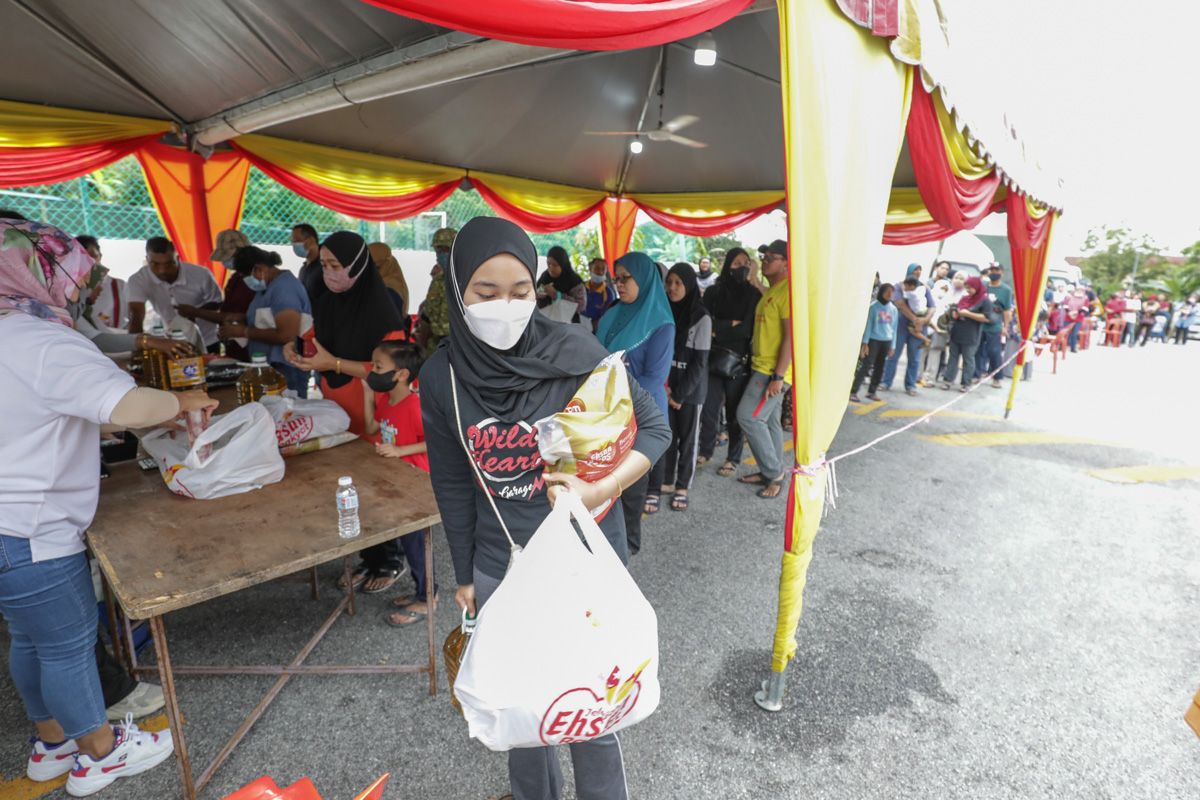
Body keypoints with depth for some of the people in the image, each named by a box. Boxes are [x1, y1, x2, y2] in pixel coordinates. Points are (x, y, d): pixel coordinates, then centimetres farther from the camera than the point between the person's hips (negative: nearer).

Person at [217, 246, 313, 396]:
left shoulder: (284, 288, -18)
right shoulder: (268, 286, 12)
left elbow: (286, 336, -26)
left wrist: (243, 331, -18)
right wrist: (241, 318, 7)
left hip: (286, 371, -10)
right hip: (268, 367, 10)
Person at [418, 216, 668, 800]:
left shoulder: (574, 351, -17)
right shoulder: (441, 378, -7)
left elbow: (653, 428, -8)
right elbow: (453, 486, 3)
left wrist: (599, 491, -24)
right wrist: (464, 576, 12)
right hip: (499, 569, 3)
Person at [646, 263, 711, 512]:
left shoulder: (701, 318, -9)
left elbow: (700, 362, -10)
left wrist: (680, 393, -11)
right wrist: (663, 385, -6)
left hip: (690, 388, -3)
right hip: (665, 385, 3)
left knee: (687, 437, 6)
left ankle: (682, 487, 17)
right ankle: (665, 482, 17)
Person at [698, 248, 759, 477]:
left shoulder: (754, 295, -1)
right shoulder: (713, 292, 6)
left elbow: (748, 329, -11)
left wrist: (718, 330, -10)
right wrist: (732, 325, -10)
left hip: (739, 362, -2)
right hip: (714, 360, 2)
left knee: (734, 412, 5)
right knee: (709, 409, 4)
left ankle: (733, 459, 20)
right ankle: (705, 451, 26)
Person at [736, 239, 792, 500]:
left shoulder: (788, 290, -15)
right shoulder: (771, 290, 16)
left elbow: (791, 336, -20)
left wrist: (778, 376, -23)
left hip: (774, 371, -9)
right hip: (762, 367, 9)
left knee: (748, 416, -10)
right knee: (769, 421, 13)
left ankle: (774, 472, 4)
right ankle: (771, 473, 23)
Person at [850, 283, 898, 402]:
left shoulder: (893, 309, 9)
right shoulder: (873, 307, -4)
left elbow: (894, 328, 11)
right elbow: (868, 325, -5)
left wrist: (893, 345, 7)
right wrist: (865, 343, -10)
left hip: (886, 341, 5)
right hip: (874, 340, -5)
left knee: (879, 368, 8)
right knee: (865, 366, -12)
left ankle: (871, 392, 17)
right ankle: (853, 392, -13)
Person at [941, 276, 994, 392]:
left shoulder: (985, 301, -7)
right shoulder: (964, 298, 12)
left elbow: (987, 318, -15)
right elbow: (955, 310, 24)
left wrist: (968, 314, -18)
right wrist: (954, 313, -1)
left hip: (970, 337, -6)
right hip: (956, 334, 6)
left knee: (968, 359, 2)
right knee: (953, 356, 9)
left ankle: (966, 383, 8)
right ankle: (948, 379, 13)